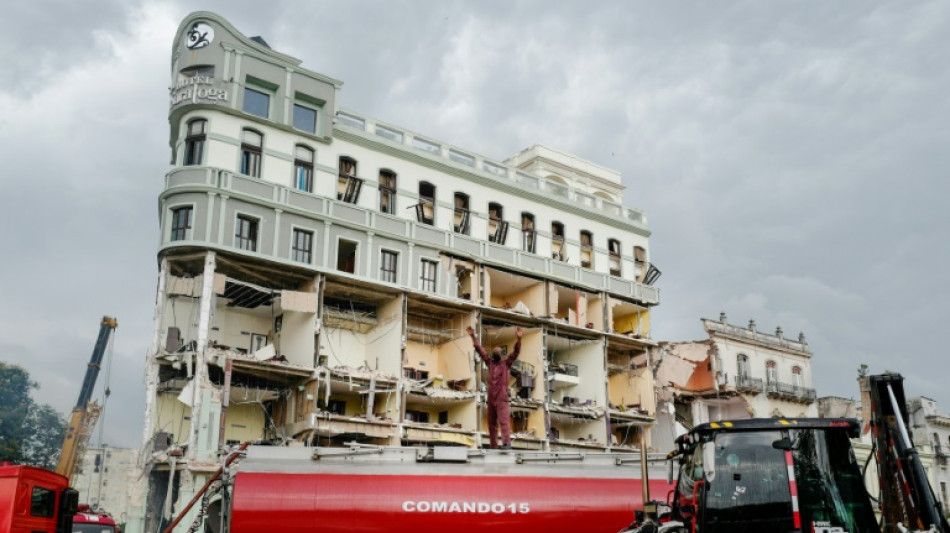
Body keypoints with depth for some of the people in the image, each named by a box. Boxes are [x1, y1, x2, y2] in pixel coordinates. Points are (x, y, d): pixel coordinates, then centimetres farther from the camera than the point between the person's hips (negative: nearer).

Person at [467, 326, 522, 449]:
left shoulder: (506, 363, 7)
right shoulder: (490, 362, 16)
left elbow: (516, 352, -5)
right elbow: (480, 349, 17)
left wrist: (519, 339, -19)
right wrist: (473, 337, 13)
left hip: (502, 397, -5)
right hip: (491, 396, 5)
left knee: (504, 420, -14)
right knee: (491, 423, 6)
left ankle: (506, 443, -20)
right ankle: (493, 446, 10)